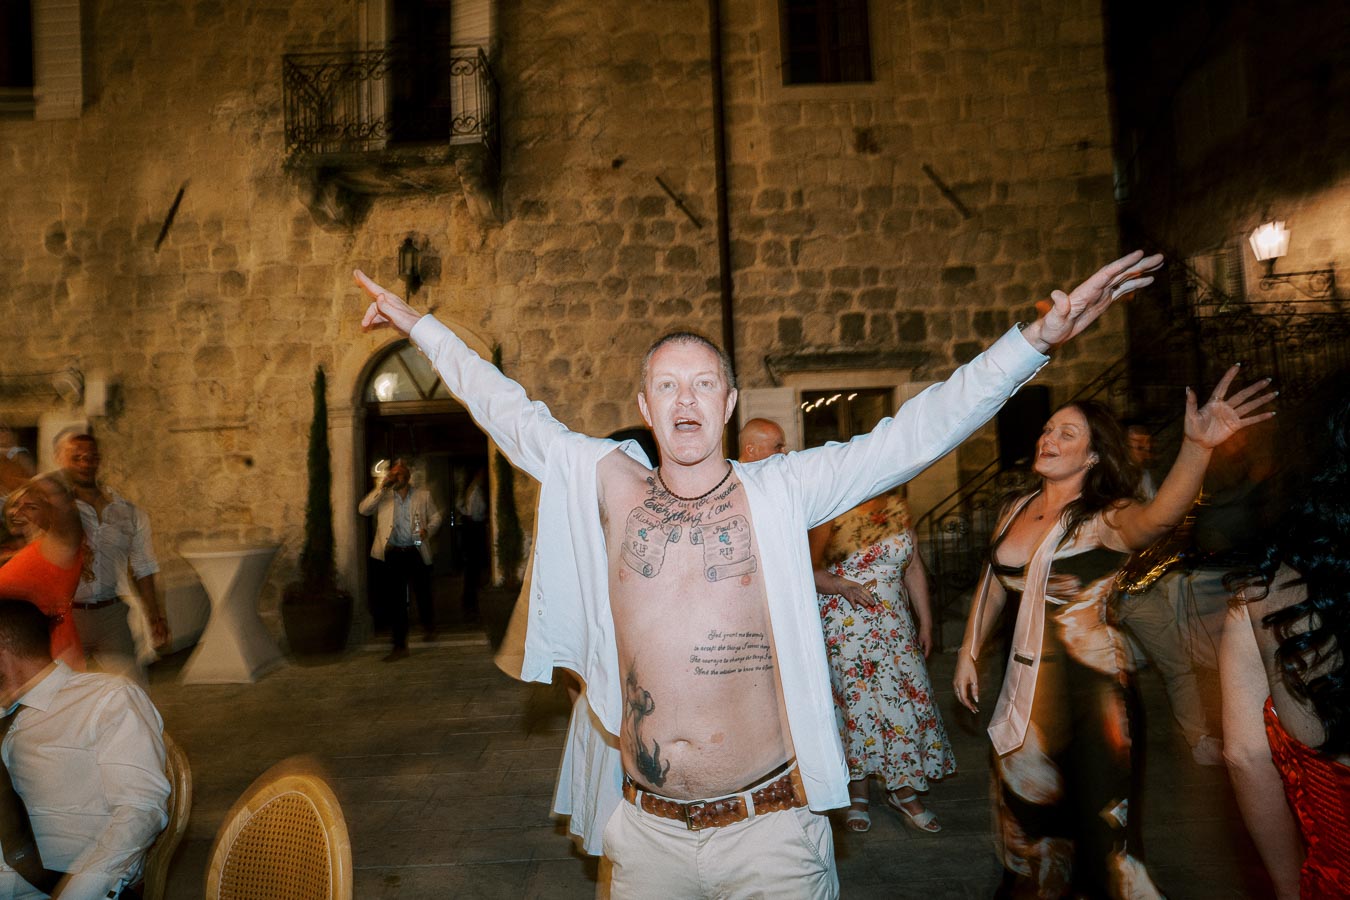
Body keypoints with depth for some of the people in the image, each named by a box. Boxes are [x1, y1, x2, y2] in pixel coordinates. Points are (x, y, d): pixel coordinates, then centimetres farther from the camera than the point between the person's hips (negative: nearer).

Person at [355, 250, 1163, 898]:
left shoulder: (780, 491, -6)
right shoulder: (607, 484, 0)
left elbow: (912, 435, -12)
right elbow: (513, 414, 6)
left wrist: (1041, 336, -19)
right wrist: (417, 322, 11)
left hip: (769, 828, -2)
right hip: (647, 830, 2)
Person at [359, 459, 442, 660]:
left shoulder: (423, 495, 6)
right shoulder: (383, 496, 7)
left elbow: (435, 517, 10)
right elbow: (363, 509, -6)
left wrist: (428, 530, -11)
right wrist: (381, 487, -14)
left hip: (417, 553, 0)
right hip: (392, 555, 0)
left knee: (423, 595, 11)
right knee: (394, 601, 3)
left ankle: (429, 626, 41)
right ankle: (400, 645, 12)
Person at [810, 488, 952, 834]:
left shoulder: (897, 510, 4)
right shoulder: (828, 517, -9)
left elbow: (914, 570, 10)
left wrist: (925, 622, 10)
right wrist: (841, 586, -26)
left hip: (894, 626, 4)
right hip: (844, 631, -4)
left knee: (908, 699, 3)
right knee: (856, 702, 4)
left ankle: (904, 791, 21)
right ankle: (858, 794, 22)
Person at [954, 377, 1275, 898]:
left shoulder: (1106, 519, -13)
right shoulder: (1016, 512, 3)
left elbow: (1157, 517, -37)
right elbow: (992, 587, 14)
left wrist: (1197, 445, -54)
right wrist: (969, 653, 14)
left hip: (1089, 681, -6)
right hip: (1027, 679, 6)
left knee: (1099, 811, 3)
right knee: (1025, 802, 20)